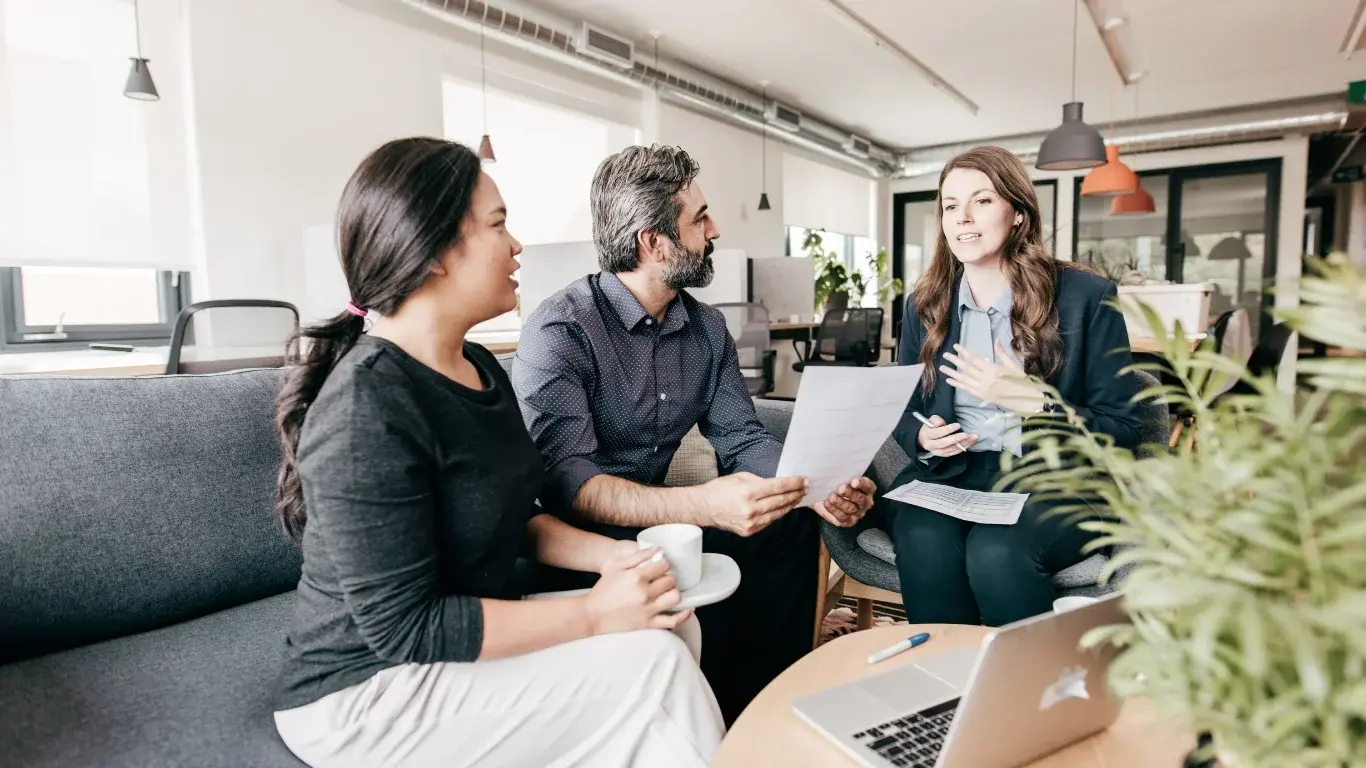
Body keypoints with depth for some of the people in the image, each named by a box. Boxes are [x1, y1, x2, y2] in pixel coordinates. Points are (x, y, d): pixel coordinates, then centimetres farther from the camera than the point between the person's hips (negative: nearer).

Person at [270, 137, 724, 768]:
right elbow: (404, 627, -26)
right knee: (652, 665, -17)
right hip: (369, 693, -8)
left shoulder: (479, 368, 3)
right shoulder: (366, 408, -26)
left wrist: (609, 556, -6)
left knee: (672, 625, -5)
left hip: (459, 640, 8)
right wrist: (593, 615, -23)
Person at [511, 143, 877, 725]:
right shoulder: (560, 330, -20)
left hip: (660, 519, 7)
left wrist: (814, 486, -19)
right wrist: (699, 505, -43)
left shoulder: (708, 328, 2)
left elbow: (741, 438, 0)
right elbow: (566, 479, -30)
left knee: (791, 526, -10)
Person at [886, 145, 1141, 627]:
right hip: (950, 473, 3)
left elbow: (1122, 431, -3)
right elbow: (903, 410, 16)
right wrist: (922, 436, -9)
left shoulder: (1087, 297, -2)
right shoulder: (925, 305, 9)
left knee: (997, 551, -33)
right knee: (924, 543, -30)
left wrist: (1034, 402, -19)